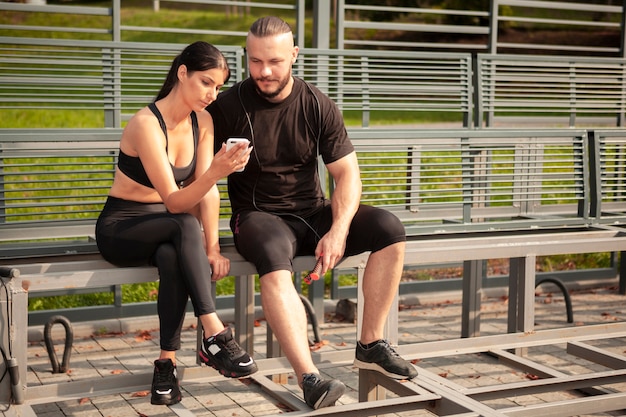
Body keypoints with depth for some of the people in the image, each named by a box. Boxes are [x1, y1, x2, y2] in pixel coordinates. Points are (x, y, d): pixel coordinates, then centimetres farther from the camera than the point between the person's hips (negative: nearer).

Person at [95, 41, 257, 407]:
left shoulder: (202, 121, -1)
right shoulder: (147, 124, -22)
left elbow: (207, 192, -4)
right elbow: (174, 202, -26)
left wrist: (212, 247, -16)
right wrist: (215, 172, -42)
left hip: (167, 231, 5)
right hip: (121, 229, -4)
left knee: (172, 257, -33)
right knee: (186, 226, -36)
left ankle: (167, 361, -28)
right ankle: (215, 335, -38)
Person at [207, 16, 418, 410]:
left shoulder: (318, 106, 0)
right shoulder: (228, 106, -7)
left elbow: (347, 173, -1)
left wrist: (338, 230, -18)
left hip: (313, 214, 4)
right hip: (259, 216, -4)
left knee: (389, 228, -18)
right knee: (274, 263, -38)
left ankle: (371, 344, -12)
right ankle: (310, 378, -44)